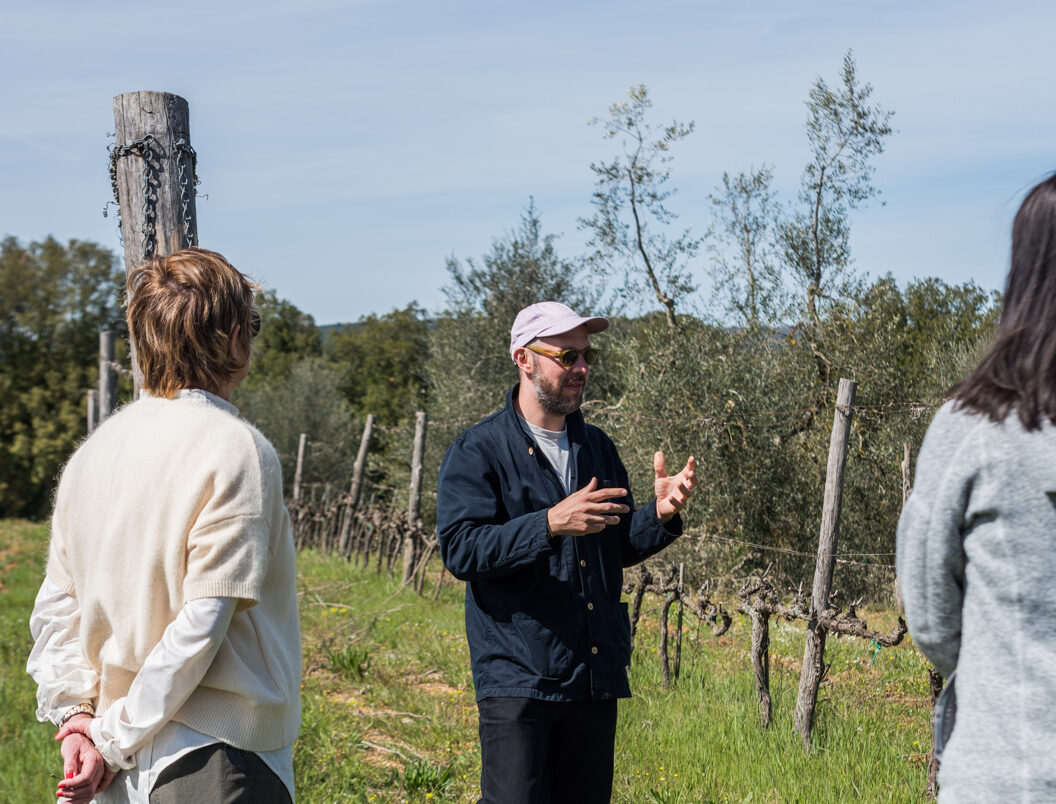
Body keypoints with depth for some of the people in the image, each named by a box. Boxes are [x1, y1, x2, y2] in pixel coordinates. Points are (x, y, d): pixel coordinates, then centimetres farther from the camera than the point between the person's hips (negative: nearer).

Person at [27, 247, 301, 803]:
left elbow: (57, 606, 5)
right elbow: (202, 623, -19)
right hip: (219, 760, -7)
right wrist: (116, 736, -12)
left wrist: (72, 715, 1)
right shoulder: (238, 450, -14)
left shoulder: (94, 450, 7)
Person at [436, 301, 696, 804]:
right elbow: (461, 550, -15)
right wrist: (549, 524, -26)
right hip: (517, 675, -6)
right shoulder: (478, 451, -3)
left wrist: (661, 514, -2)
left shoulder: (598, 448, 15)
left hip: (596, 674, 6)